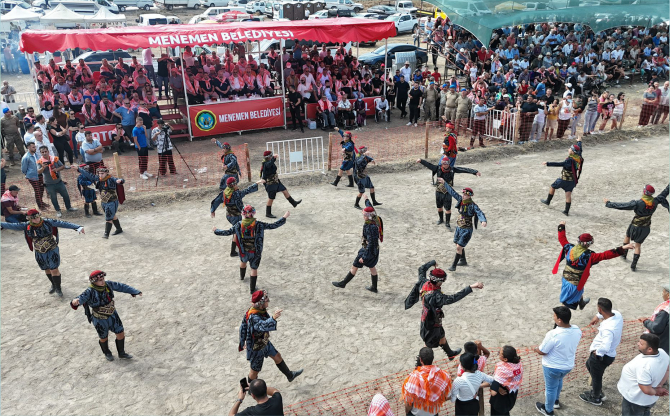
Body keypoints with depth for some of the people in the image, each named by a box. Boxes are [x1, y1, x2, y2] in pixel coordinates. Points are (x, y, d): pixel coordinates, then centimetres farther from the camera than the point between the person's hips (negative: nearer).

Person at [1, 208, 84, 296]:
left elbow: (62, 223, -20)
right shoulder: (27, 226, -6)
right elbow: (12, 225, -8)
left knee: (54, 269, -2)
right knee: (47, 270, 18)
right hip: (39, 253, 3)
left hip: (52, 250, -3)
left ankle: (58, 288, 15)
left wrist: (77, 227, -29)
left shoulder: (48, 222, -15)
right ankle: (53, 285, 40)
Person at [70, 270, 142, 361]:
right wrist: (75, 302, -68)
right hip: (100, 319, -4)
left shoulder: (108, 284, -15)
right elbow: (81, 298, -44)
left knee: (121, 333, 11)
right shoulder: (90, 292, -29)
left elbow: (122, 287, -3)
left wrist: (135, 291, 2)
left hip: (112, 314, 4)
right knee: (104, 338, 19)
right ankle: (107, 353, 50)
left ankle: (122, 353, 36)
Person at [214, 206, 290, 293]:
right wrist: (284, 217, -10)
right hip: (255, 253, -2)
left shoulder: (238, 225, -17)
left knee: (243, 261, 35)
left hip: (243, 252, 2)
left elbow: (227, 232, -10)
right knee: (254, 269, 18)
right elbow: (273, 226, -19)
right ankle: (252, 289, 30)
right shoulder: (259, 225, -21)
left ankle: (242, 276, 62)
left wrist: (216, 231, 8)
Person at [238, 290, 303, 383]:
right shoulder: (253, 317, -37)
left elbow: (243, 327, 4)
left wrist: (243, 342, 16)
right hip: (256, 348, -9)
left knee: (277, 356, 23)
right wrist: (273, 318, -75)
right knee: (255, 370, 14)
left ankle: (290, 375, 45)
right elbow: (262, 326, -59)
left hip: (264, 342, 9)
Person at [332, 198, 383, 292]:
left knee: (354, 267, 7)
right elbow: (370, 208, 13)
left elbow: (371, 243, -30)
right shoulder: (375, 219, -8)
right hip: (374, 249, 9)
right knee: (372, 267, 22)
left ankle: (343, 283, 24)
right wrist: (366, 200, 31)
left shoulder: (370, 227, -32)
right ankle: (374, 287, 36)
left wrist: (364, 257, -26)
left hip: (369, 250, -9)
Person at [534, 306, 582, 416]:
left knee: (551, 388, 19)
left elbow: (542, 352, -22)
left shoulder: (553, 335, -35)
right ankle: (556, 401, 57)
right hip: (569, 365, 6)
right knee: (559, 380, 35)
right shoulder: (577, 330, -16)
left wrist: (535, 349, -2)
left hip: (553, 367, -6)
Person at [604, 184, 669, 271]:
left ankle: (624, 254, 42)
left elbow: (622, 206, -27)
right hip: (646, 228, 4)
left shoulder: (638, 203, -28)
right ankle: (633, 265, 14)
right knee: (638, 245, 14)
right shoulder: (655, 201, -13)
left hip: (635, 226, -3)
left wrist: (609, 203, -18)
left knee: (627, 236, 28)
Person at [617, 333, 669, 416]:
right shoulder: (662, 353, -16)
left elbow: (647, 390, -33)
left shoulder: (643, 366, -41)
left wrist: (656, 392, -12)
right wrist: (659, 387, -4)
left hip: (635, 400, -7)